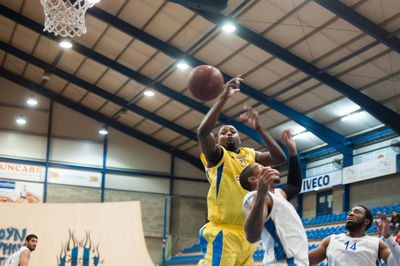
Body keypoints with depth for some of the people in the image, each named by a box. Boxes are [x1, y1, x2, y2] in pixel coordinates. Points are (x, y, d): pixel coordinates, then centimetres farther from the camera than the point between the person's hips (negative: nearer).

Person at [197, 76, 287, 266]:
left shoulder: (250, 155, 19)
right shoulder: (216, 155, 2)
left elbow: (280, 158, 6)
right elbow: (203, 132, -19)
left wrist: (258, 128, -1)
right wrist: (224, 97, -17)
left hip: (247, 235, 7)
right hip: (223, 234, -7)